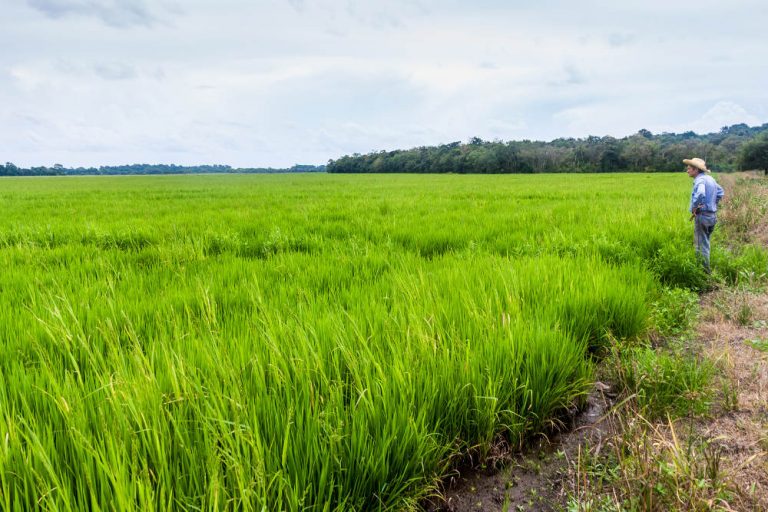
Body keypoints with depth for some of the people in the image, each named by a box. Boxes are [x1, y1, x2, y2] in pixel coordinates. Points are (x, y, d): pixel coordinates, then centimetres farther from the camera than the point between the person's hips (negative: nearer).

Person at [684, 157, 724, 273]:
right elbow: (721, 192, 25)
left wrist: (694, 208, -25)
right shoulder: (710, 178, 11)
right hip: (712, 215, 9)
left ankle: (704, 270, 6)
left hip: (702, 216, -9)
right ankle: (706, 268, 31)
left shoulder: (700, 180, -18)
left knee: (701, 245, 0)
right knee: (705, 243, 21)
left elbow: (700, 194, -39)